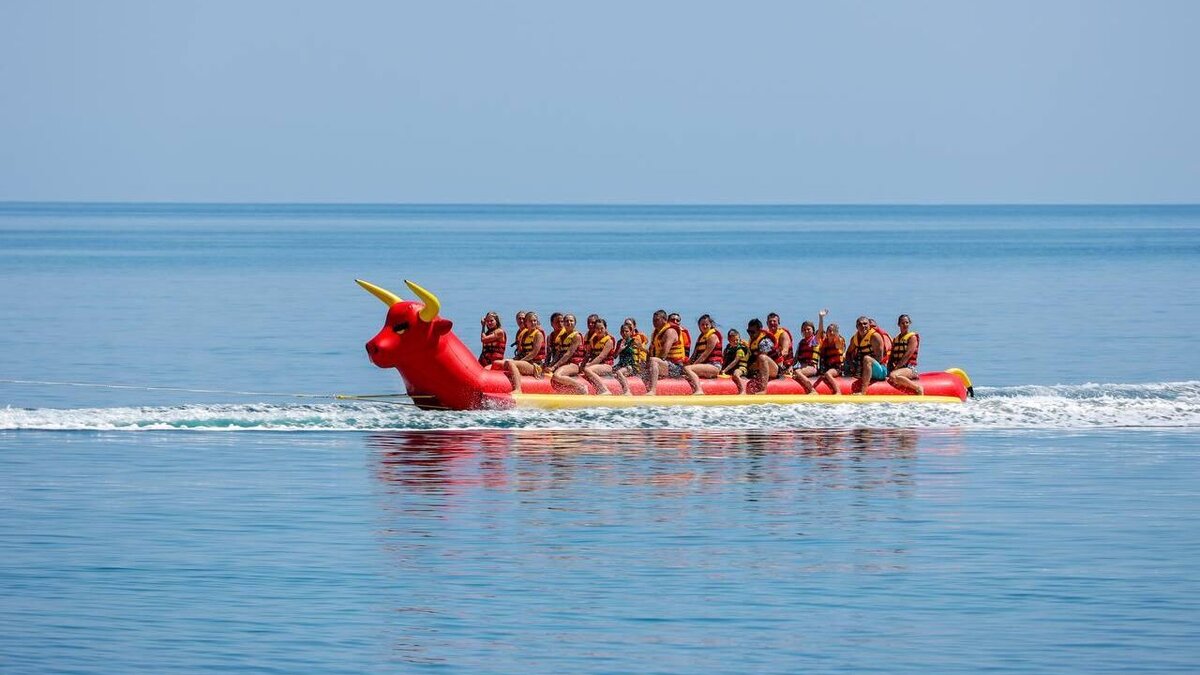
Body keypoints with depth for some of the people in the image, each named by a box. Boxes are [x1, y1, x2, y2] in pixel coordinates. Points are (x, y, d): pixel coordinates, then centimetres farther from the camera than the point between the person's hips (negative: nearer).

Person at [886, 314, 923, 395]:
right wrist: (889, 369, -6)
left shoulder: (913, 337, -1)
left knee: (893, 376, -37)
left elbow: (907, 356, -11)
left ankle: (918, 388, -23)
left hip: (909, 368, -6)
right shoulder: (896, 339, 19)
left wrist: (896, 368, -16)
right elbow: (891, 357, 13)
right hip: (898, 368, 7)